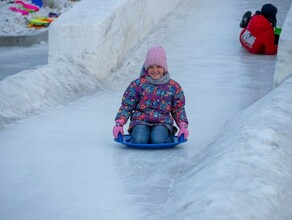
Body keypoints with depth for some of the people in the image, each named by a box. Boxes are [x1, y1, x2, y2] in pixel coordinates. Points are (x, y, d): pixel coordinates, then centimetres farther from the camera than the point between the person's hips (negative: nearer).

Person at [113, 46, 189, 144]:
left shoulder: (173, 87, 8)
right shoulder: (137, 84, 3)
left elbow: (178, 109, 17)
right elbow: (126, 106, 5)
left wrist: (183, 126, 1)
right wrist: (119, 124, -8)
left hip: (162, 122, 1)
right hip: (141, 121, -1)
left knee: (158, 140, -31)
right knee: (140, 141, -31)